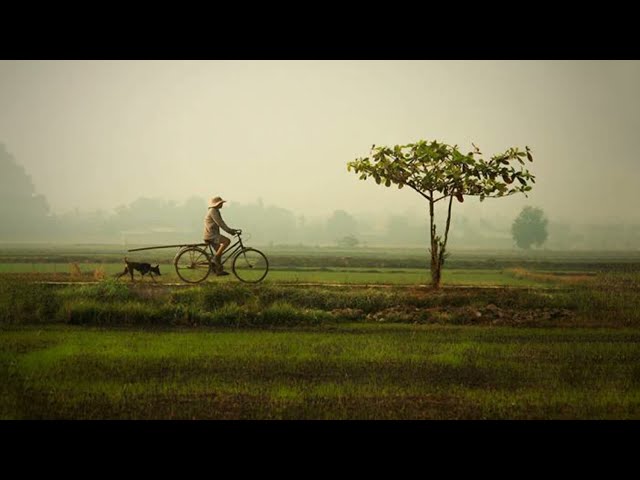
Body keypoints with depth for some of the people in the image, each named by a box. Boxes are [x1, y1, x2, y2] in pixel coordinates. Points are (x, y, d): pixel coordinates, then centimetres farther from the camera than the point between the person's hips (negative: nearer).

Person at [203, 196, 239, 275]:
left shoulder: (215, 211, 18)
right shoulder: (213, 211, -14)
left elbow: (221, 223, 21)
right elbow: (220, 223, -20)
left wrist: (230, 230, 14)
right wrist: (229, 231, -18)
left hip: (213, 234, 11)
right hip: (211, 234, -11)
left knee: (219, 253, 12)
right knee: (227, 241, -23)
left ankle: (219, 270, 16)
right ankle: (215, 258, -18)